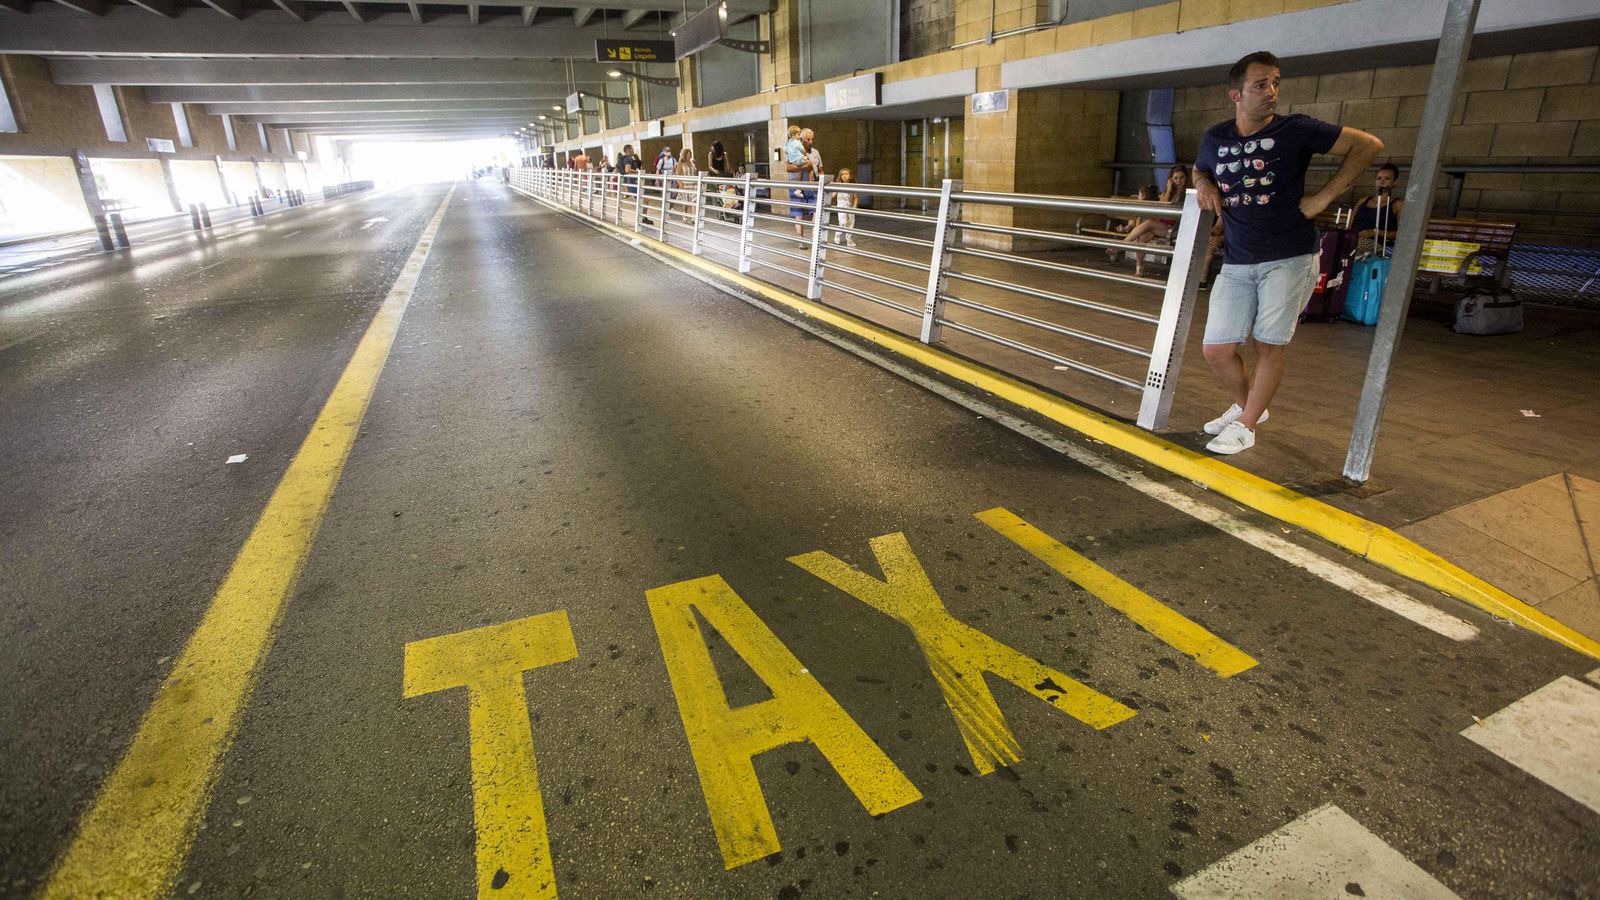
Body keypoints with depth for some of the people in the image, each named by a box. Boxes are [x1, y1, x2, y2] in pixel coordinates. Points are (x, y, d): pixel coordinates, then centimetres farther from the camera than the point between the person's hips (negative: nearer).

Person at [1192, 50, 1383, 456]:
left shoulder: (1296, 130, -6)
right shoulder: (1215, 138, 4)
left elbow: (1369, 145, -1)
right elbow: (1200, 168, 26)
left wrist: (1323, 197, -8)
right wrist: (1203, 183, 2)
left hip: (1289, 258, -3)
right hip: (1237, 262, 4)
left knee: (1270, 345, -1)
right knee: (1217, 349, 1)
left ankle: (1245, 425, 14)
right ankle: (1247, 405, 29)